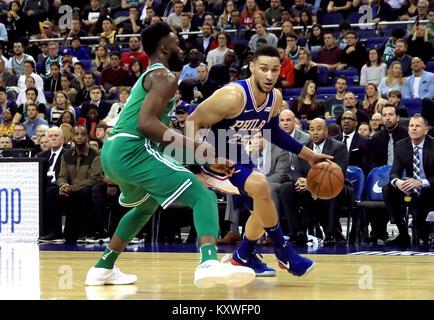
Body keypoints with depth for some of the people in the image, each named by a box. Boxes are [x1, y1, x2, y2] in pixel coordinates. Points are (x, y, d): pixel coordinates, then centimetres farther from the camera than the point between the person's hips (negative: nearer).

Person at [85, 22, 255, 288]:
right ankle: (209, 264, -41)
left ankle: (103, 269, 40)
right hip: (132, 150, -10)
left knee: (146, 205, 37)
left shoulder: (148, 77, 28)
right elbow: (146, 123, -17)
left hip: (111, 153, 10)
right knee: (204, 197, -16)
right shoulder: (165, 76, -3)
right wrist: (194, 146, -20)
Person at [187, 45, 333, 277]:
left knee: (262, 209, 15)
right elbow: (193, 121, -25)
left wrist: (309, 156, 12)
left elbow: (272, 133, 14)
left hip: (238, 156, 9)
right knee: (260, 185, -28)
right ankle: (283, 251, -14)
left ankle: (243, 258, 38)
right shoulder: (234, 96, -29)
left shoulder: (275, 99, -5)